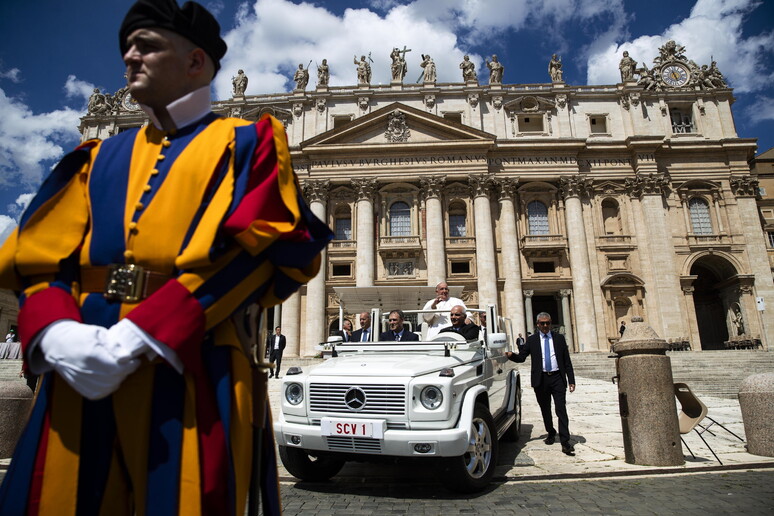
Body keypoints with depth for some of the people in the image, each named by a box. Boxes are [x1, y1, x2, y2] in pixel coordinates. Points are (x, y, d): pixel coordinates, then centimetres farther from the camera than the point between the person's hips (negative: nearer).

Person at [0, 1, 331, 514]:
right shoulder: (102, 155, 20)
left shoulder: (245, 144, 5)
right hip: (79, 371, 5)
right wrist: (53, 332, -9)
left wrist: (141, 332, -16)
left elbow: (257, 251, -9)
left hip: (191, 370, -4)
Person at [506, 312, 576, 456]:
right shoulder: (532, 340, 5)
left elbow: (567, 361, 6)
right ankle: (551, 433, 34)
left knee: (561, 410, -7)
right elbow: (521, 357, 1)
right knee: (545, 410, 13)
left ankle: (565, 442, -5)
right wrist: (511, 355, -21)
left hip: (557, 378, -1)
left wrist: (571, 381, 0)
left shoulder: (559, 338, 6)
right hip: (540, 379, 1)